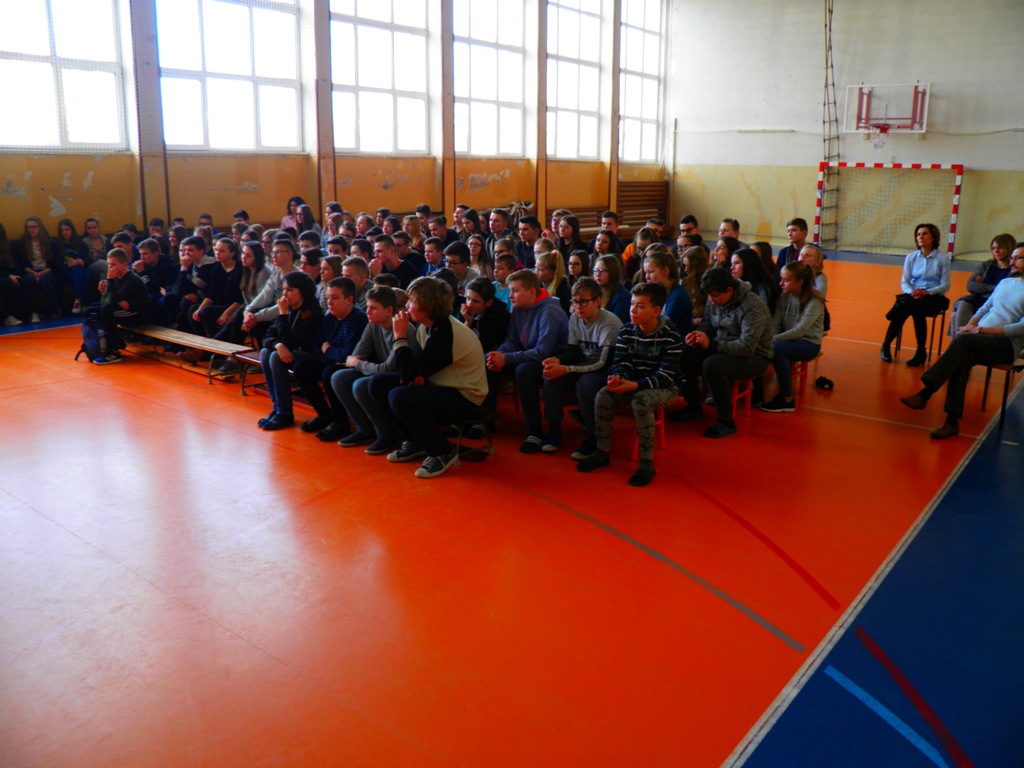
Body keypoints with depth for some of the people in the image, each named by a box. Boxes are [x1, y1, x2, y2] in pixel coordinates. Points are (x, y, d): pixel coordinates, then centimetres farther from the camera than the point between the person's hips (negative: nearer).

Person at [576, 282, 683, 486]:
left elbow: (666, 375, -21)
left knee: (641, 401, -36)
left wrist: (635, 385, -33)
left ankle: (646, 461, -25)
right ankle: (601, 452, -7)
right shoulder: (626, 332, -1)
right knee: (603, 395, -20)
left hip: (663, 387, -5)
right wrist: (617, 378, -28)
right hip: (632, 384, 5)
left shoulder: (671, 336, -16)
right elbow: (622, 363, -3)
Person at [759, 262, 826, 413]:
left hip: (809, 344, -5)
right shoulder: (784, 297, 3)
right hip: (789, 339, 5)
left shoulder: (814, 302, -15)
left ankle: (788, 400, -23)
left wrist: (774, 339, -29)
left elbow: (800, 330, -23)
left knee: (776, 348, -34)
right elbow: (775, 323, -5)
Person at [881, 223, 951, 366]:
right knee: (903, 305, -33)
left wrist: (926, 292, -20)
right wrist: (911, 292, -18)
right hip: (913, 295, 2)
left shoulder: (943, 258, -1)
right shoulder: (911, 257, 7)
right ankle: (886, 345, -23)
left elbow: (945, 285, -4)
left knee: (917, 307, -35)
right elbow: (904, 282, 4)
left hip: (934, 297, -2)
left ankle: (921, 351, -25)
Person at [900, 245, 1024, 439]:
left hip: (1008, 345, -5)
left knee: (963, 340, -33)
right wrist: (971, 324, 1)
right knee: (962, 358, -30)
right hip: (980, 340, 5)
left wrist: (981, 330, -15)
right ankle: (952, 421, -35)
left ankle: (924, 394, -34)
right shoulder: (1005, 282, 22)